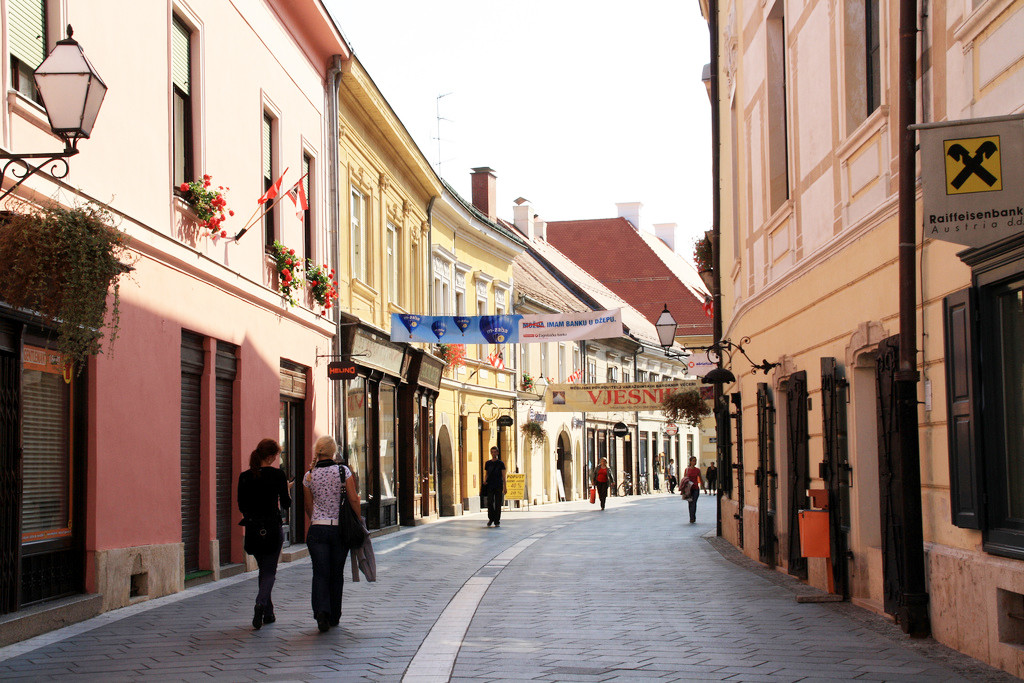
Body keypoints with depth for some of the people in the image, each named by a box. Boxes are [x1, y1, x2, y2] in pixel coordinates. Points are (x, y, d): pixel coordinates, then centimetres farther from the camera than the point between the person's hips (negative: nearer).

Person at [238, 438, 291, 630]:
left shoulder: (244, 476, 1)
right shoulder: (278, 475, -9)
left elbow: (242, 507, 5)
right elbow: (286, 504, -4)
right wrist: (286, 489, 14)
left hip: (252, 528, 4)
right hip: (272, 528, -4)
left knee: (263, 569, 17)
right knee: (270, 570, 2)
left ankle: (268, 613, 20)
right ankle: (261, 603, -24)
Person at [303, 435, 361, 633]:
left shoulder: (309, 476, 1)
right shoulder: (343, 471, -5)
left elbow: (308, 505, 11)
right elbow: (354, 500, -7)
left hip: (317, 528, 0)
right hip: (340, 528, 0)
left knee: (320, 573, -1)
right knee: (337, 574, 12)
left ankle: (321, 611, -23)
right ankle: (334, 616, 21)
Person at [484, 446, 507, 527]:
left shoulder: (500, 463, 4)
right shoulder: (487, 463, 11)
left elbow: (503, 476, 2)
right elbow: (486, 474, 16)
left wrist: (505, 487, -5)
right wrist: (485, 481, -5)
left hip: (498, 486, -2)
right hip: (490, 486, 2)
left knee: (498, 504, -2)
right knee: (490, 503, -7)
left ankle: (497, 521, 3)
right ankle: (491, 519, 11)